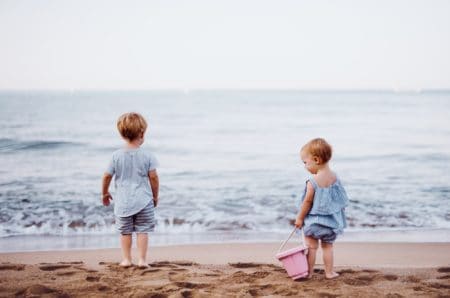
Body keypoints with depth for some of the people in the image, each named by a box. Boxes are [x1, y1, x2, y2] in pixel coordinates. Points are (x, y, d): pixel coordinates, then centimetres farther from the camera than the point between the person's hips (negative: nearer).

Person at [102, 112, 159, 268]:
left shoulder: (116, 155, -5)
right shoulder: (147, 156, -7)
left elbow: (107, 176, -1)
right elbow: (153, 177, -5)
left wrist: (105, 193, 16)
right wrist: (155, 196, 9)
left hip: (123, 201, 1)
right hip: (143, 200, -1)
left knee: (125, 231, 12)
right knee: (142, 230, 6)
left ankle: (127, 259, 17)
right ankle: (142, 259, 4)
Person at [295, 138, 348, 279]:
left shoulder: (313, 181, -22)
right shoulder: (334, 177, -4)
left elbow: (307, 202, -15)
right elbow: (339, 198, 5)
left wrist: (300, 218, -3)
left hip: (314, 221, -5)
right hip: (331, 219, 5)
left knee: (311, 247, 7)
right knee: (327, 246, 18)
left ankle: (309, 272, 14)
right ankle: (329, 272, 21)